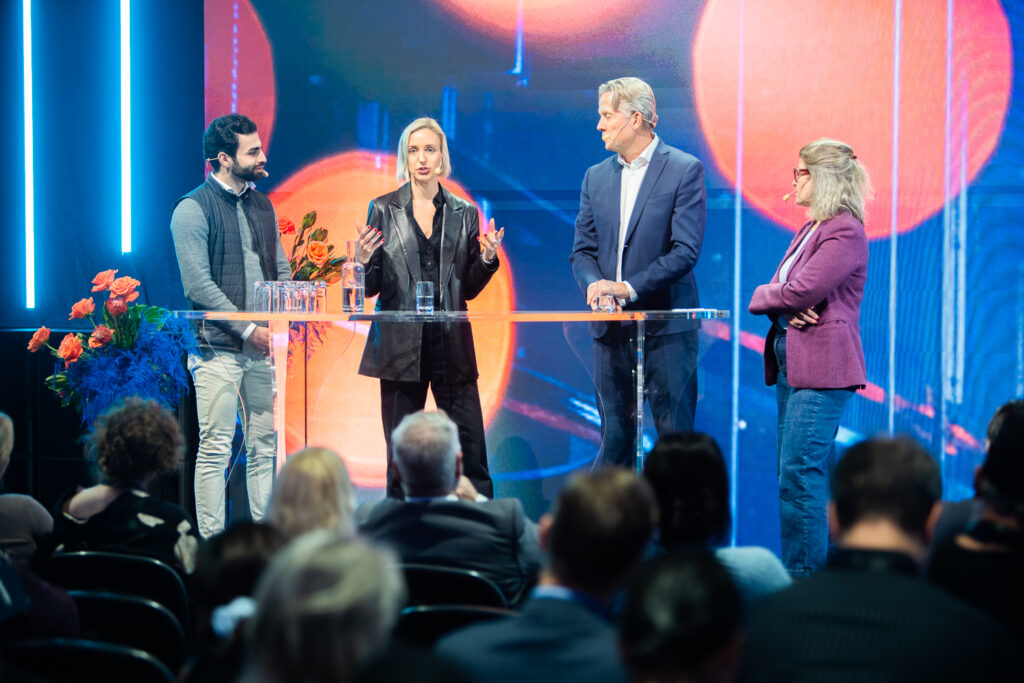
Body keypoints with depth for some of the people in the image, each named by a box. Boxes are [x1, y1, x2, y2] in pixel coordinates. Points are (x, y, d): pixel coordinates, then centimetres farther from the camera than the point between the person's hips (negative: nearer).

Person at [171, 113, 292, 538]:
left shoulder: (262, 206, 15)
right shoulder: (193, 209, -6)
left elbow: (281, 270, 18)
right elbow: (198, 285, -12)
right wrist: (248, 329, -14)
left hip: (263, 344, 6)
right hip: (218, 348, -6)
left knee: (265, 447, 8)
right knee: (215, 450, -5)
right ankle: (213, 546, 0)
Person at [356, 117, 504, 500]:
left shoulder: (464, 214, 10)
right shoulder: (384, 210, 6)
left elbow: (470, 288, 13)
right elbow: (370, 288, 5)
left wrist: (487, 258, -5)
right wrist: (364, 260, -15)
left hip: (451, 343, 1)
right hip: (401, 344, -1)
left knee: (470, 448, -4)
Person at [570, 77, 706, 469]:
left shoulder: (684, 170, -4)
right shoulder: (596, 177, 13)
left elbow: (686, 250, -12)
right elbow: (583, 249, 11)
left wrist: (629, 287, -19)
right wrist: (593, 284, -11)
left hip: (666, 328, -5)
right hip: (612, 329, 5)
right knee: (614, 441, 7)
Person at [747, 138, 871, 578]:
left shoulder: (845, 231, -12)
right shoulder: (808, 231, 18)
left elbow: (799, 292, -19)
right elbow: (782, 291, 15)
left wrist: (764, 296, -1)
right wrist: (786, 308, -7)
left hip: (823, 367, -10)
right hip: (792, 361, 10)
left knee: (799, 473, -11)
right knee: (815, 470, 12)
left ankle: (804, 576, -7)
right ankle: (826, 569, 18)